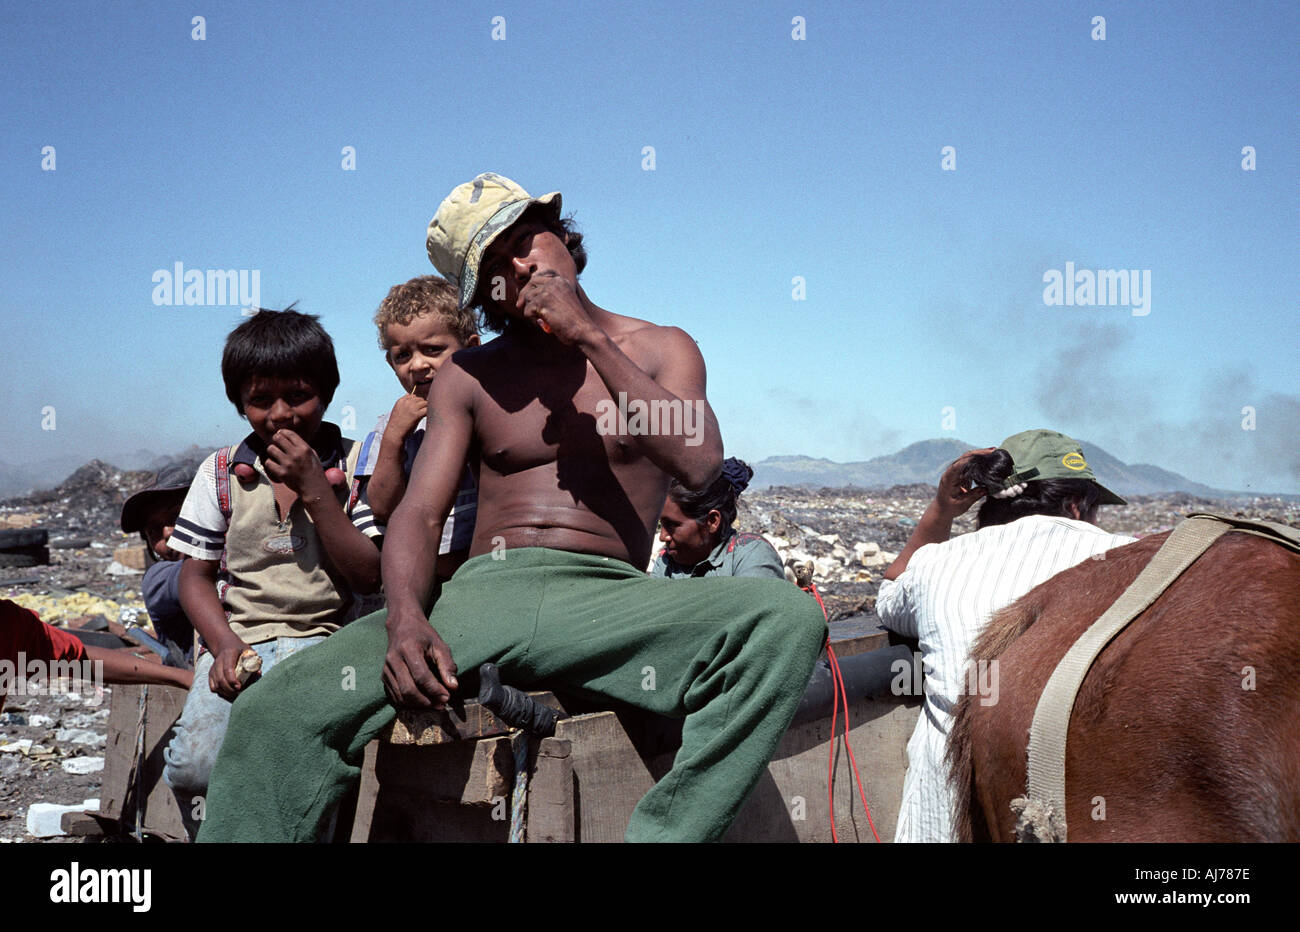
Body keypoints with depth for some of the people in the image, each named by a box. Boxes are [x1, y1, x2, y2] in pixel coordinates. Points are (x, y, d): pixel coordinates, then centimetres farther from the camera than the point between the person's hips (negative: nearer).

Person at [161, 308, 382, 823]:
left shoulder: (354, 466, 5)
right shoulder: (221, 472, 11)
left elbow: (369, 576, -2)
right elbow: (196, 576, 12)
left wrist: (313, 490, -10)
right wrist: (225, 644, -8)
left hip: (323, 640, -2)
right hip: (238, 641, 2)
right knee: (193, 767, -24)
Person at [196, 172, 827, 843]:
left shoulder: (659, 350, 14)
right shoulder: (468, 378, 17)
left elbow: (699, 467, -6)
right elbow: (418, 516, 6)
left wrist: (590, 336, -6)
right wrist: (406, 619, -17)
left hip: (609, 598, -1)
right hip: (482, 593, 1)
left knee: (787, 619, -32)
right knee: (275, 712, -23)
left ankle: (664, 832, -28)